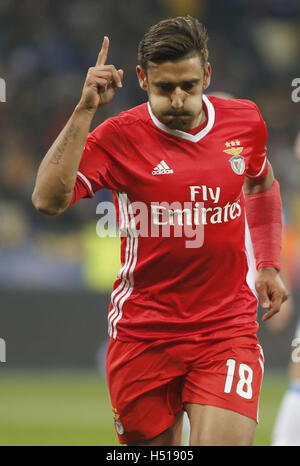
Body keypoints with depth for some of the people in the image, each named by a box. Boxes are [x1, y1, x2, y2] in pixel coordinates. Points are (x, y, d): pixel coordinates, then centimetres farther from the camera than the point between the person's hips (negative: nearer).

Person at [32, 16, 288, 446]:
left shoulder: (245, 121, 2)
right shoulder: (118, 138, -9)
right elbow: (48, 199, -22)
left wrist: (269, 266, 19)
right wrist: (85, 110, -23)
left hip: (229, 326, 1)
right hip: (143, 329, -1)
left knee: (220, 442, -17)